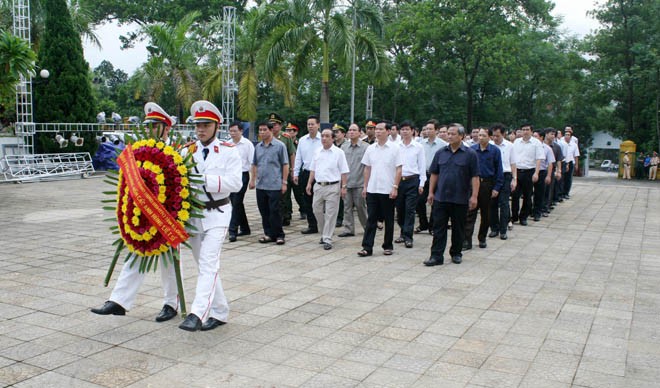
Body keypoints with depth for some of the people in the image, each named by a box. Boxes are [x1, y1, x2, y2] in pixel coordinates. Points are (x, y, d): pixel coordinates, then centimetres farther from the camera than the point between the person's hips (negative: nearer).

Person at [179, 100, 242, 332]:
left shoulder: (229, 151, -4)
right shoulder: (187, 152, 7)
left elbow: (235, 183, -16)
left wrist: (204, 179, -22)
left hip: (217, 213, -5)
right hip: (192, 213, 5)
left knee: (208, 263, -16)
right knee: (202, 264, 11)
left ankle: (197, 313, -20)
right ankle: (219, 312, 23)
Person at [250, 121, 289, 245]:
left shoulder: (279, 145, -4)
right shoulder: (258, 147, 11)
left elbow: (285, 165, -4)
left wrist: (284, 182, -8)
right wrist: (253, 180, 11)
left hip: (275, 185, -5)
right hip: (260, 185, 5)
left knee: (275, 211, -3)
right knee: (264, 211, 9)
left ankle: (279, 235, 8)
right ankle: (269, 233, 20)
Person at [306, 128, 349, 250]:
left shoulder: (338, 152, -4)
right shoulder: (318, 152, 11)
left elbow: (344, 171, -5)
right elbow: (313, 169, 17)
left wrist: (343, 187, -10)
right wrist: (309, 183, 11)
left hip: (332, 186, -5)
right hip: (318, 185, 5)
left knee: (330, 214, -2)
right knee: (317, 210, 10)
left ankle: (327, 239, 4)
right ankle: (327, 232, 31)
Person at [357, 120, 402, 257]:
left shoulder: (395, 148, -4)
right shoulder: (370, 149, 7)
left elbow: (398, 169, -6)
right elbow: (367, 169, 12)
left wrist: (395, 187, -13)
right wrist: (365, 186, 7)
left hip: (388, 190, -3)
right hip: (372, 189, 3)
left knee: (388, 220, 8)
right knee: (371, 219, 3)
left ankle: (388, 246, 19)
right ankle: (367, 247, 4)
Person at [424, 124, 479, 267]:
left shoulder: (470, 154, -3)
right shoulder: (441, 153, 7)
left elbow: (475, 177, -5)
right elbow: (434, 174, 11)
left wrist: (474, 196, -10)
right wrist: (431, 192, 6)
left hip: (460, 199, -2)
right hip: (441, 197, 2)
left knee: (458, 229, 9)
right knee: (439, 228, 0)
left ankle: (456, 253, 24)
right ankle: (436, 256, 3)